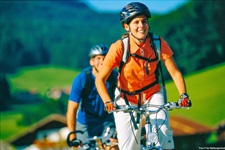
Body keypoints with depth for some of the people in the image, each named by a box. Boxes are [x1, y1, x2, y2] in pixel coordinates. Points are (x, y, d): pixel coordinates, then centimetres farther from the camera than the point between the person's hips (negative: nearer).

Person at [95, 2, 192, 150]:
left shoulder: (158, 43, -18)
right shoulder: (119, 47, -22)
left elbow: (175, 73, -13)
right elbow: (100, 79, -17)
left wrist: (183, 95, -28)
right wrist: (108, 102, -32)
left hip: (153, 94, 1)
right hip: (126, 97, -1)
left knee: (163, 131, -25)